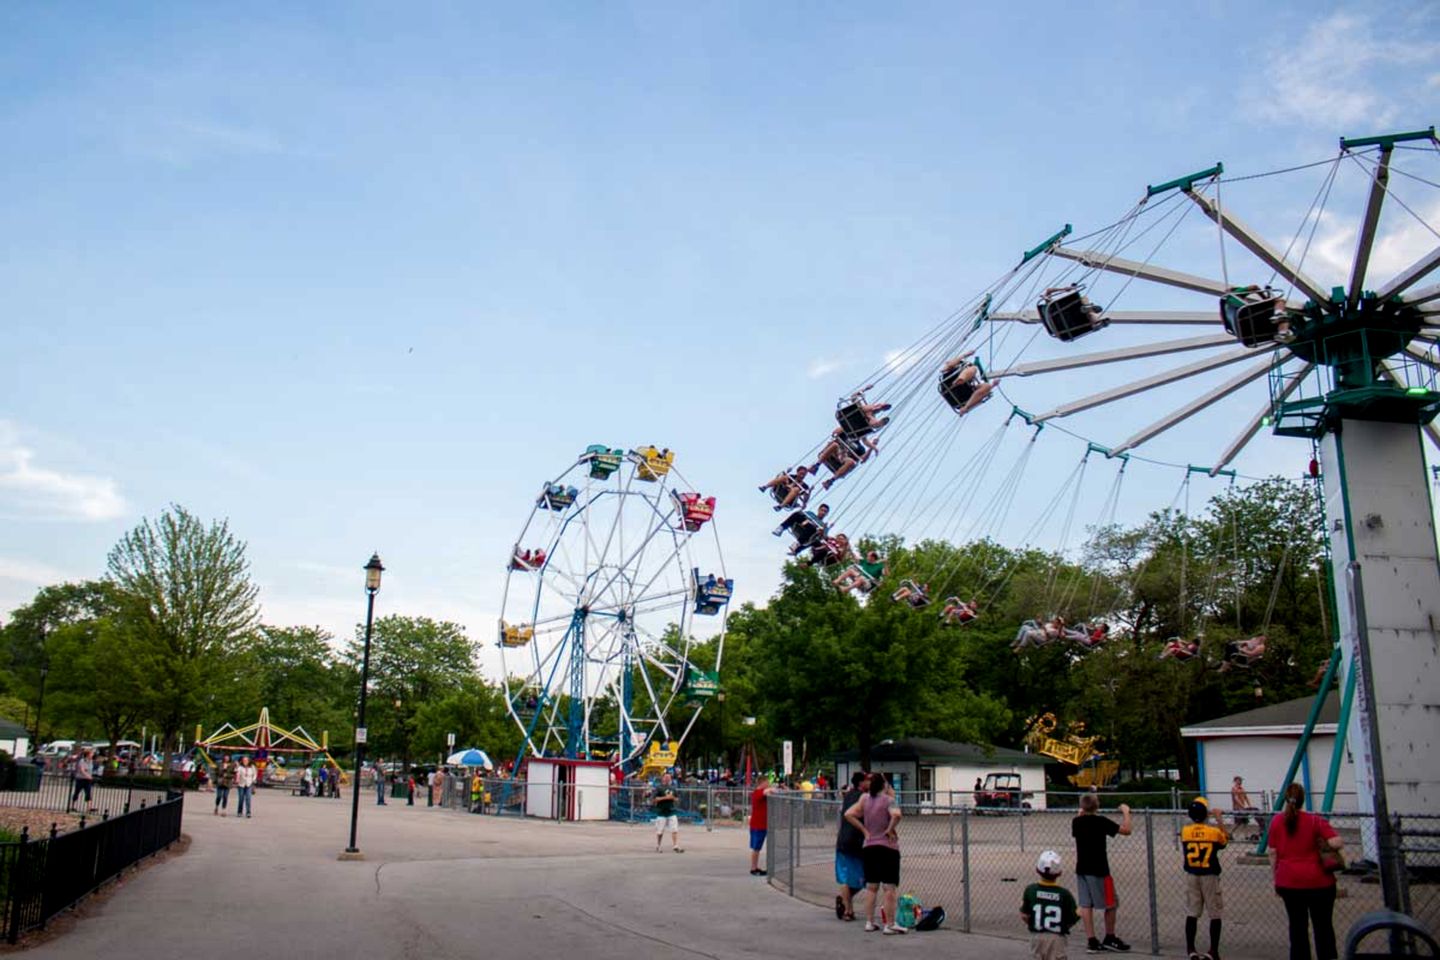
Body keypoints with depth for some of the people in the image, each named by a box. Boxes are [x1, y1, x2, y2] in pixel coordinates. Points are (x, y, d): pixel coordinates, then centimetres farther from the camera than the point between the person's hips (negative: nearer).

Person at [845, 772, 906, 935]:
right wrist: (890, 830, -15)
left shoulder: (865, 799, 3)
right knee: (890, 887, 1)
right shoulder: (888, 800, -11)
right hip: (887, 848, -5)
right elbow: (896, 815, -30)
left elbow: (849, 814, -1)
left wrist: (864, 830, 1)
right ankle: (890, 925, 2)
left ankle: (869, 923, 16)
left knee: (871, 886, 13)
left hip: (868, 847, 5)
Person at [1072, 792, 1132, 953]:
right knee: (1110, 904, 11)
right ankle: (1110, 939, 20)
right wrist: (1126, 812, 2)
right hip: (1098, 870, -5)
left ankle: (1091, 941, 5)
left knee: (1086, 905, 5)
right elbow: (1126, 830, -13)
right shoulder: (1101, 821, -14)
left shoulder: (1076, 822, 2)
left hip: (1081, 869, 5)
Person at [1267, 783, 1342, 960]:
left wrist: (1276, 878, 13)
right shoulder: (1316, 820, -6)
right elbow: (1338, 843, -16)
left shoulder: (1276, 822, 1)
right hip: (1318, 881, -2)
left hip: (1289, 881, 2)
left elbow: (1273, 854, 3)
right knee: (1323, 926, 11)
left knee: (1297, 926, 11)